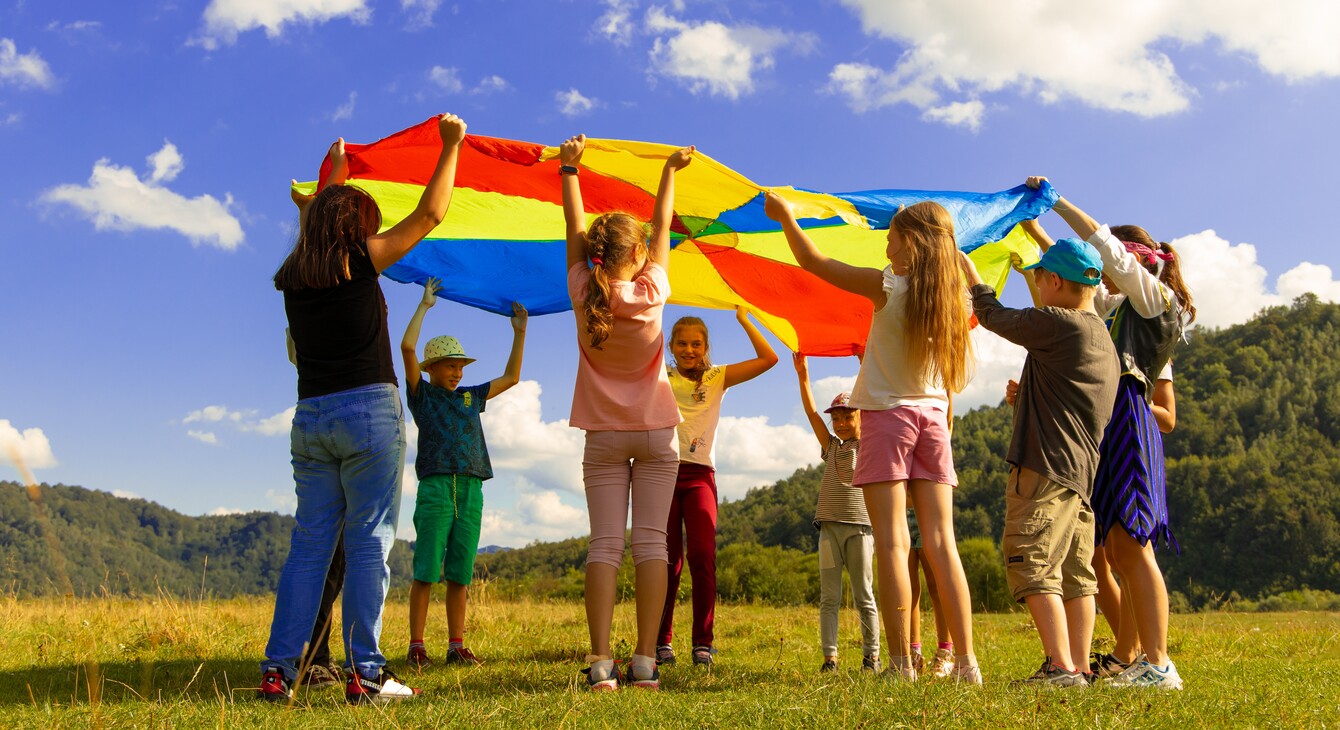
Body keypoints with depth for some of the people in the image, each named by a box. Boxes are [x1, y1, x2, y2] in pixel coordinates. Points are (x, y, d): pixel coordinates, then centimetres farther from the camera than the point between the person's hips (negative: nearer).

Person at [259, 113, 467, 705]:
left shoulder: (293, 276, 12)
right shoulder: (359, 260, -3)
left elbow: (320, 218, 32)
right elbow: (429, 214, 1)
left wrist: (336, 167, 47)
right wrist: (450, 146, 11)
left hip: (310, 417, 6)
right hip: (368, 412, -6)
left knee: (310, 542, 9)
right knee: (368, 540, -3)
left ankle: (278, 670, 7)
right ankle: (364, 673, -2)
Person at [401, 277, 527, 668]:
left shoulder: (470, 397, 21)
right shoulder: (422, 394, 8)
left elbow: (511, 377, 27)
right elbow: (407, 347, -4)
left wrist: (520, 332, 22)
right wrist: (424, 305, 1)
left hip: (471, 490, 4)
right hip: (435, 488, -4)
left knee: (460, 574, 5)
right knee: (426, 572, -5)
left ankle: (456, 646, 8)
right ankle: (416, 646, -2)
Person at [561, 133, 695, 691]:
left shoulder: (584, 293, -7)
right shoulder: (651, 291, -9)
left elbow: (574, 229, 5)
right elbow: (663, 228, 4)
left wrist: (569, 168, 17)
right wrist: (670, 171, 18)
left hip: (604, 436, 1)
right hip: (656, 433, -1)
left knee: (604, 543, -3)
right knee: (651, 542, -2)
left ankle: (601, 663, -10)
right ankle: (645, 661, -6)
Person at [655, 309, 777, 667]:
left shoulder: (717, 378, 12)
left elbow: (768, 358, 5)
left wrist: (743, 319, 4)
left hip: (699, 474, 0)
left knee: (702, 557, -10)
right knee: (667, 559, -1)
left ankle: (703, 643, -4)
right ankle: (661, 641, 6)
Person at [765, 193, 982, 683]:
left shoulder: (887, 286, -9)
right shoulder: (952, 296, 4)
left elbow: (813, 262, -3)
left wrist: (785, 217, 12)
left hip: (887, 414, -5)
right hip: (933, 417, 5)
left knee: (891, 541, -6)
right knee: (941, 542, 4)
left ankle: (902, 664, -8)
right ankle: (966, 662, 2)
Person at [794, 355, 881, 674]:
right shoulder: (831, 446, 15)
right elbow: (811, 413, 8)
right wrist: (803, 376, 0)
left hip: (860, 526, -3)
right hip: (829, 525, 3)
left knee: (863, 596, 1)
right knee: (829, 597, 1)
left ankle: (871, 655, 7)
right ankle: (829, 656, 2)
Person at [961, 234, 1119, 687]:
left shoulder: (1056, 324, -11)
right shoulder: (1102, 337, 18)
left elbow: (993, 316, 2)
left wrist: (970, 274, 18)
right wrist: (1027, 397, 33)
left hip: (1047, 466, -10)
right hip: (1084, 469, 10)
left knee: (1032, 565, -10)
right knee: (1075, 573, 10)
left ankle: (1061, 667, -14)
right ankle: (1079, 667, 11)